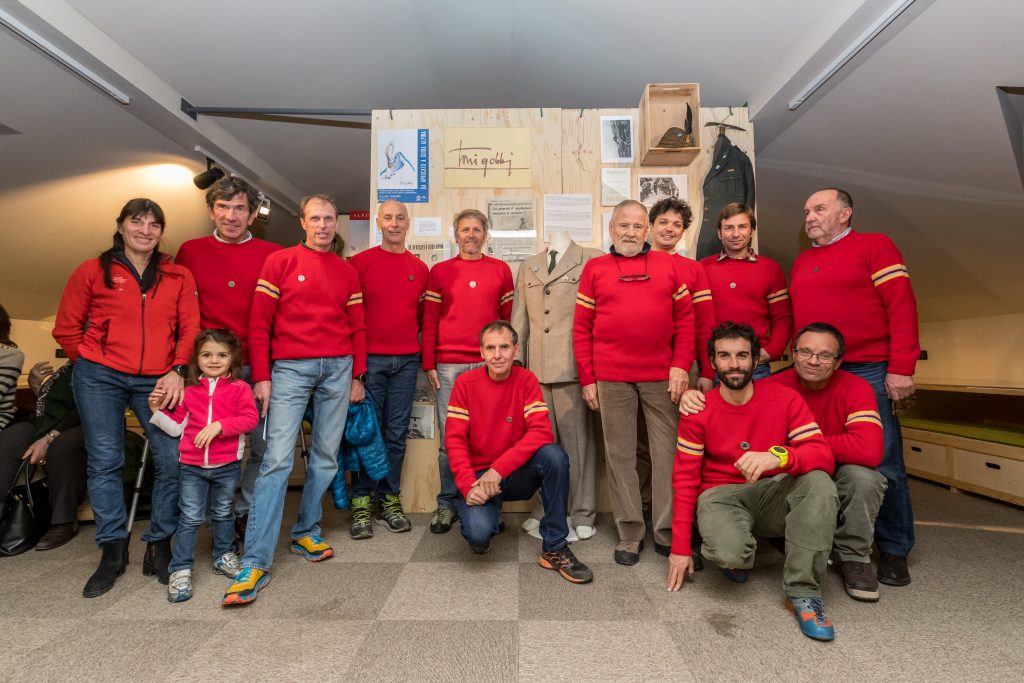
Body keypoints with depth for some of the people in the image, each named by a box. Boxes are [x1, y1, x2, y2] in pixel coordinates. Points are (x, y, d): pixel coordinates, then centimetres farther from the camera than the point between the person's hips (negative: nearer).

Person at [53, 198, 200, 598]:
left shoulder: (178, 276, 7)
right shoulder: (92, 271, 6)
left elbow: (190, 328, 2)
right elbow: (66, 329, 10)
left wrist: (177, 370, -8)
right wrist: (91, 362, 5)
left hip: (157, 382, 0)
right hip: (100, 379, 0)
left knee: (173, 460, -5)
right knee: (104, 463, 4)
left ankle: (159, 548, 11)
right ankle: (113, 551, 19)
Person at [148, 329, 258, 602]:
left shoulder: (239, 388, -5)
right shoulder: (189, 391, 6)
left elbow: (250, 419, -16)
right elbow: (177, 426, 11)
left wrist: (219, 425, -25)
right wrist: (158, 410, 0)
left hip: (227, 466, -1)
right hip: (192, 466, 1)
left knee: (222, 513, 16)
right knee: (190, 518, 2)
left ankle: (224, 556, 35)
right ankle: (181, 571, 12)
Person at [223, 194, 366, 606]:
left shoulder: (347, 272, 13)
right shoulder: (280, 262, 4)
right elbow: (258, 324, 0)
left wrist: (357, 376, 7)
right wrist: (262, 377, -5)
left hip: (338, 369, 4)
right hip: (290, 369, -3)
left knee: (326, 457, 8)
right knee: (277, 459, -7)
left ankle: (306, 533, 26)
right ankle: (256, 562, -1)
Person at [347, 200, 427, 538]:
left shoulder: (420, 269, 11)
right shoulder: (359, 263, 1)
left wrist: (426, 355, 10)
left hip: (407, 361, 3)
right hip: (369, 358, -3)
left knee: (397, 433, 8)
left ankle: (389, 500, 19)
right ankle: (361, 503, 14)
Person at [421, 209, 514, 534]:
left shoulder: (501, 270, 9)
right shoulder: (439, 271, 10)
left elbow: (509, 318, 8)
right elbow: (429, 322, 7)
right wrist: (429, 364, 1)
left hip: (489, 365, 0)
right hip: (449, 366, 0)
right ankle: (448, 504, 17)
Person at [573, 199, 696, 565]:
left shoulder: (670, 265, 10)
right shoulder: (594, 268, 7)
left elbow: (685, 319, 8)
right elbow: (581, 327, 4)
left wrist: (680, 365, -2)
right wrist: (587, 379, 0)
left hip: (662, 376, 1)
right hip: (611, 377, -1)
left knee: (668, 452, 5)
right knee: (620, 454, 6)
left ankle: (668, 532, 21)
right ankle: (629, 535, 19)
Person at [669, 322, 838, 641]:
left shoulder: (786, 399, -5)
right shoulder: (698, 411, -7)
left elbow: (823, 455, -15)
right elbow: (685, 479, -5)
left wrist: (778, 456, -38)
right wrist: (680, 548, -7)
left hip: (774, 495, 2)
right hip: (722, 495, -1)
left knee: (819, 482, -29)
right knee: (729, 553, -32)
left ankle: (802, 592, -18)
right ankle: (737, 553, 9)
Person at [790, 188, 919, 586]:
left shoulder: (875, 246, 1)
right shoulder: (801, 262, 17)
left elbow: (902, 306, -7)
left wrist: (901, 368, -14)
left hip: (868, 371, -5)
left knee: (882, 464, 1)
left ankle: (894, 551, 18)